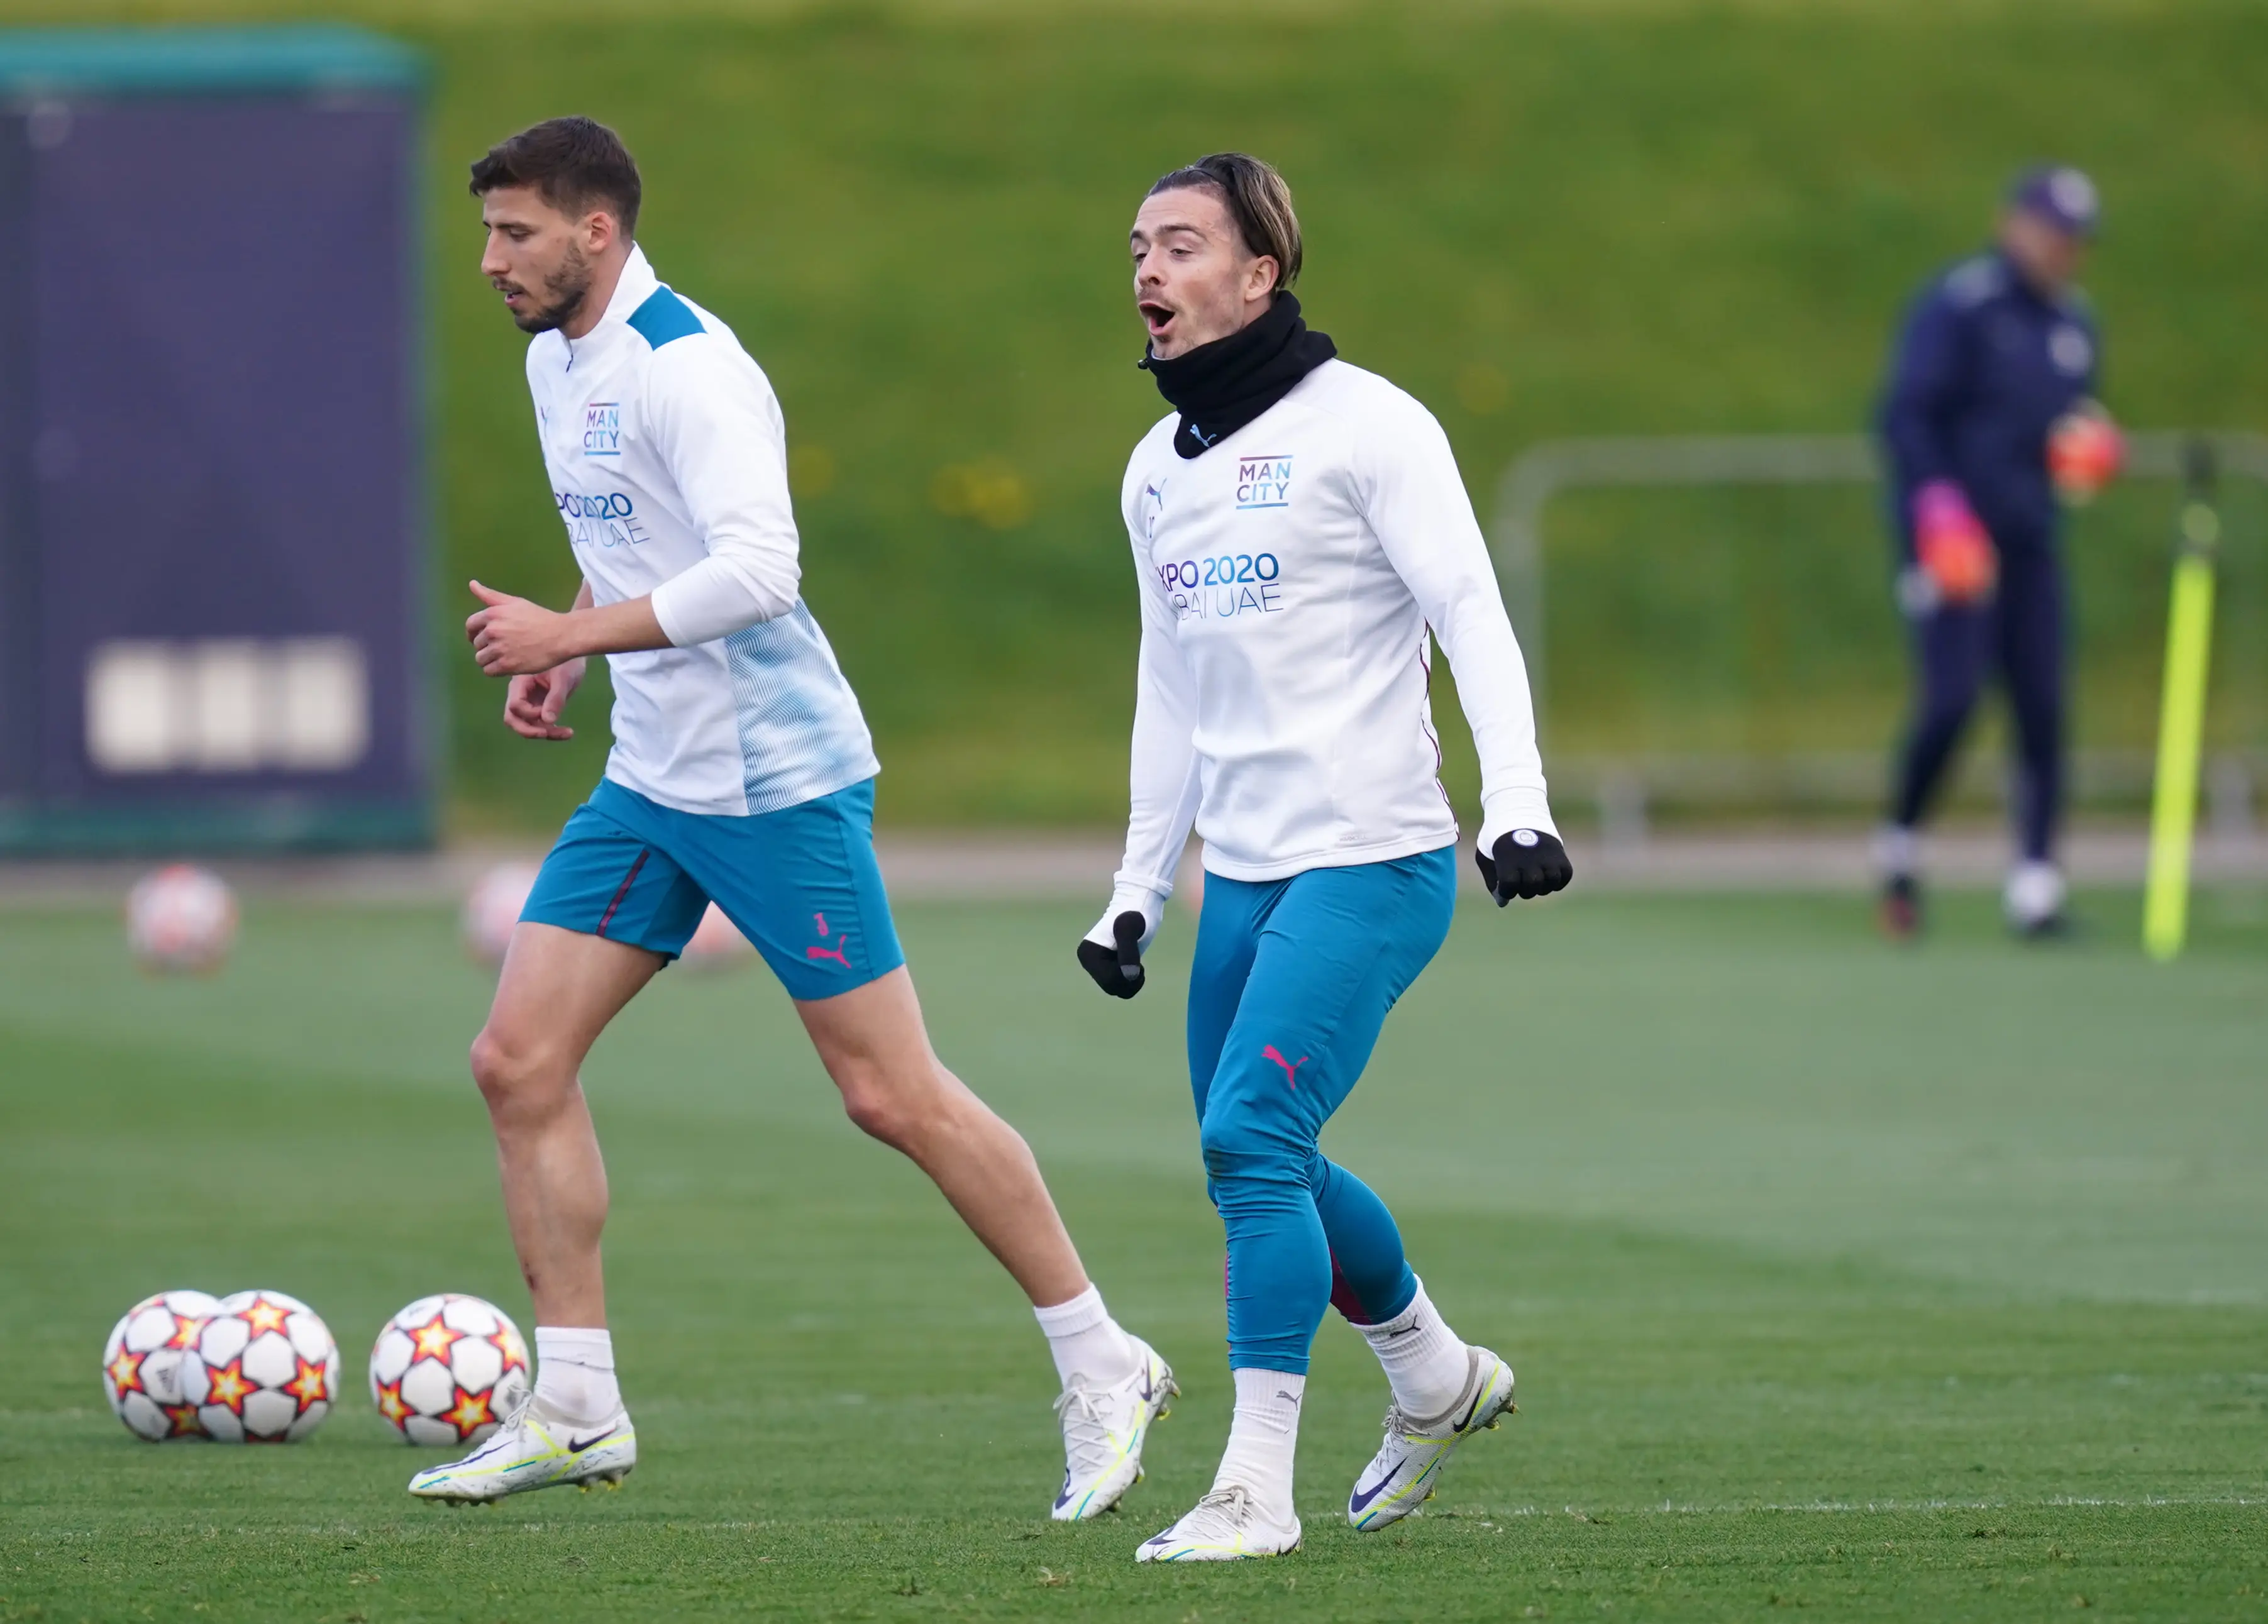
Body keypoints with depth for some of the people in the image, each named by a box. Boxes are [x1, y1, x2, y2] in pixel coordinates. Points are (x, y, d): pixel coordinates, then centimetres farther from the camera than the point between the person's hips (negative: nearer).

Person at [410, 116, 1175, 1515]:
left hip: (778, 779, -9)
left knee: (891, 1095, -6)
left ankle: (1103, 1370, 7)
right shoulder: (556, 363, 10)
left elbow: (757, 570, -30)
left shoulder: (685, 369, -19)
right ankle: (576, 1410, 7)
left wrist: (570, 633, -25)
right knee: (518, 1060, 1)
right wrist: (571, 651, 10)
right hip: (652, 781, 9)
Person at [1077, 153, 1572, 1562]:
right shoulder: (1160, 468, 14)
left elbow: (1473, 619, -13)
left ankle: (1258, 1490, -16)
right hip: (1243, 875, 8)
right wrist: (1138, 891, 19)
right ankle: (1440, 1380, 35)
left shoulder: (1362, 426, -8)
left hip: (1371, 863, -8)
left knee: (1250, 1139, -18)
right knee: (1264, 1171, 11)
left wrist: (1518, 801, -25)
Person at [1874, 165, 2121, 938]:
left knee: (2043, 712, -2)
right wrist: (1941, 511, -23)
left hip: (2029, 543, 7)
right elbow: (1906, 416, -12)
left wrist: (2088, 445, 3)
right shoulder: (1956, 306, -7)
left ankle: (2036, 884, 1)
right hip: (1952, 540, -7)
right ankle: (1900, 846, 7)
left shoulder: (2073, 324, 16)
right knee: (1951, 697, -15)